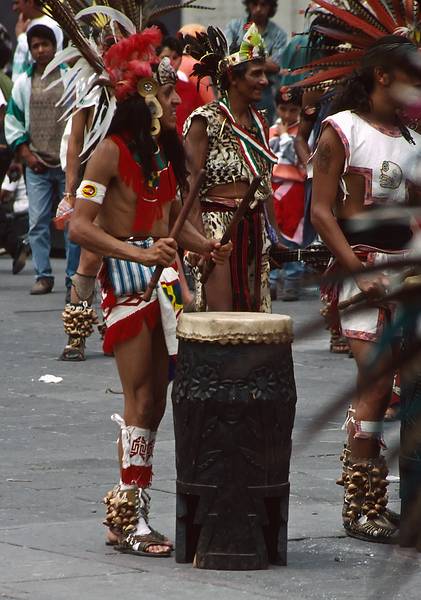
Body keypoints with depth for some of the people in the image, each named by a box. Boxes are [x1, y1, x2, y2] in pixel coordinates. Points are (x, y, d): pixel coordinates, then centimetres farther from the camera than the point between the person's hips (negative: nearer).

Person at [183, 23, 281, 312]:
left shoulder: (259, 122, 14)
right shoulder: (205, 120, -7)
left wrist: (277, 234, 16)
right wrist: (199, 238, -18)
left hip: (255, 229, 7)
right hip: (217, 225, -7)